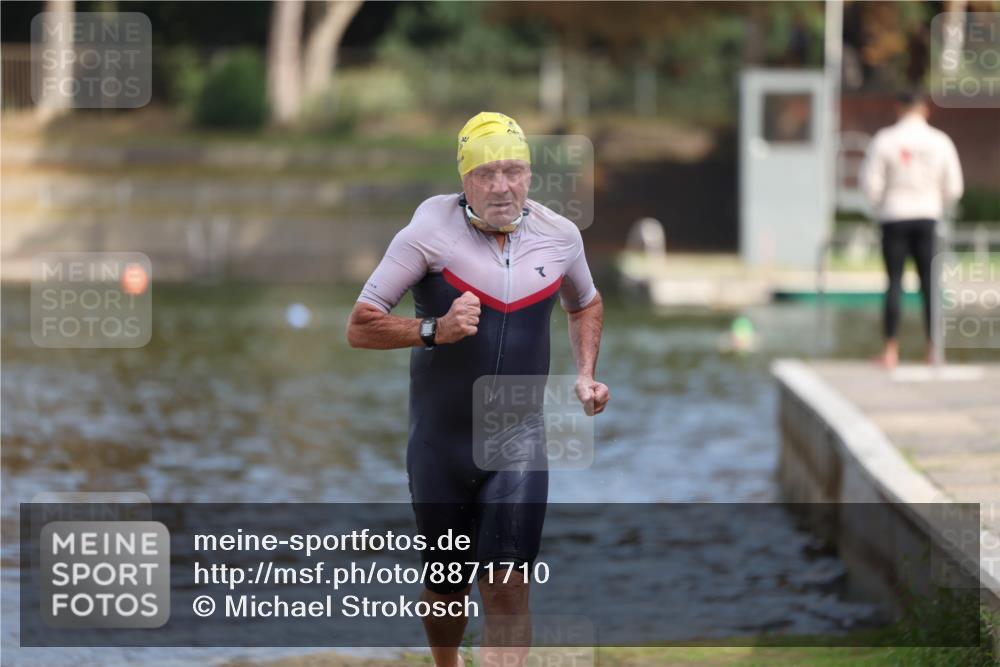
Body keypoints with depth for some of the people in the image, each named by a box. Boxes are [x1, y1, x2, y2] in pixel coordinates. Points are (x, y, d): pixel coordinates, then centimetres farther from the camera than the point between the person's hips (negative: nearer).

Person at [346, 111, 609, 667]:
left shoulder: (559, 235, 0)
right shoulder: (431, 232, -12)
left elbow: (586, 305, 23)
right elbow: (360, 327, -11)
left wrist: (586, 374, 8)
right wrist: (435, 330, -26)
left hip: (519, 438, 1)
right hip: (441, 441, -1)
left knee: (508, 587, -15)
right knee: (447, 586, 13)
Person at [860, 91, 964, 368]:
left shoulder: (885, 139, -6)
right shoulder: (940, 142, 1)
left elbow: (871, 181, -7)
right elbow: (953, 187, 4)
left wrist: (879, 208, 11)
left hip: (894, 218, -1)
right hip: (927, 217, 1)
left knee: (894, 282, 1)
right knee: (930, 284, 4)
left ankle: (890, 350, -2)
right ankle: (933, 349, 3)